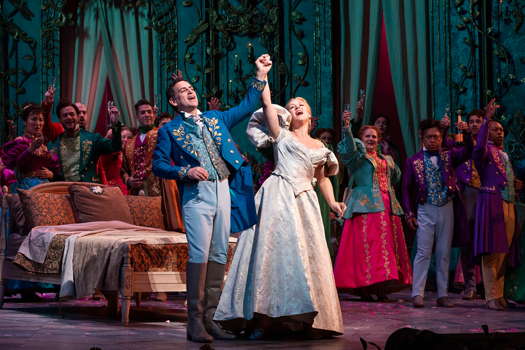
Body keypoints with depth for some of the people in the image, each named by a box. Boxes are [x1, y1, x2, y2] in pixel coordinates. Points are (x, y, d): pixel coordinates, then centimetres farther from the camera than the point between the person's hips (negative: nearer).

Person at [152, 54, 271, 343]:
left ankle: (210, 318, 8)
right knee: (199, 255, -14)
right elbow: (158, 165, 0)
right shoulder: (170, 130, 5)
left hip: (222, 191, 5)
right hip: (197, 194, -5)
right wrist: (186, 171, -15)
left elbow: (246, 107, 22)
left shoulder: (215, 118, 19)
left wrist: (260, 77, 14)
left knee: (219, 256, 4)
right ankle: (195, 321, -11)